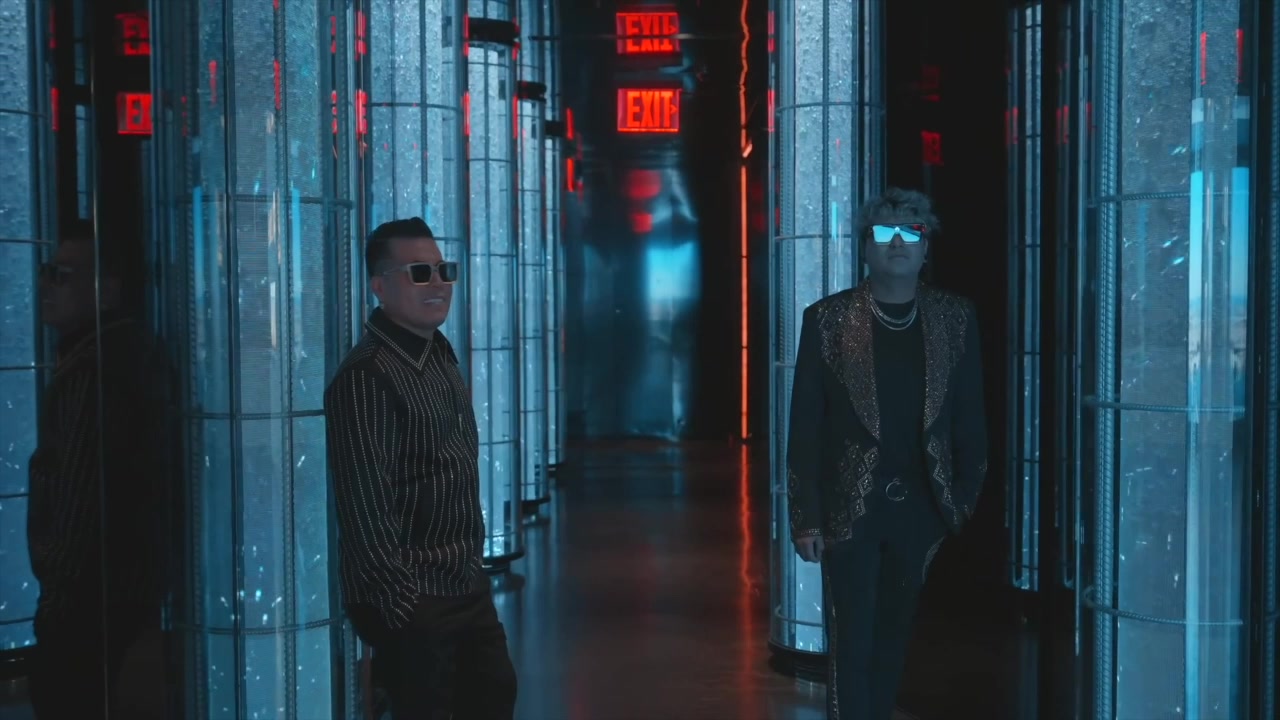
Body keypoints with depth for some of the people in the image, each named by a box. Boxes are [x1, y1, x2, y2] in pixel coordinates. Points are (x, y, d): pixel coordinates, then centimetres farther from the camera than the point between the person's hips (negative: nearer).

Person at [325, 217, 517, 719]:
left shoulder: (441, 356, 9)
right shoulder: (367, 377, -18)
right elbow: (365, 506, -21)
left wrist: (471, 565, 16)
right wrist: (401, 603, -21)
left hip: (466, 586, 9)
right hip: (413, 600, -9)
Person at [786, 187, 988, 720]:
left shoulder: (956, 318, 3)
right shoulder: (828, 319, -4)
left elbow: (970, 417, 7)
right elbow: (804, 427, -4)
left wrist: (965, 501, 3)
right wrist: (806, 518, -7)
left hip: (919, 509, 3)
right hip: (849, 509, -2)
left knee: (892, 638, 14)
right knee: (851, 644, 0)